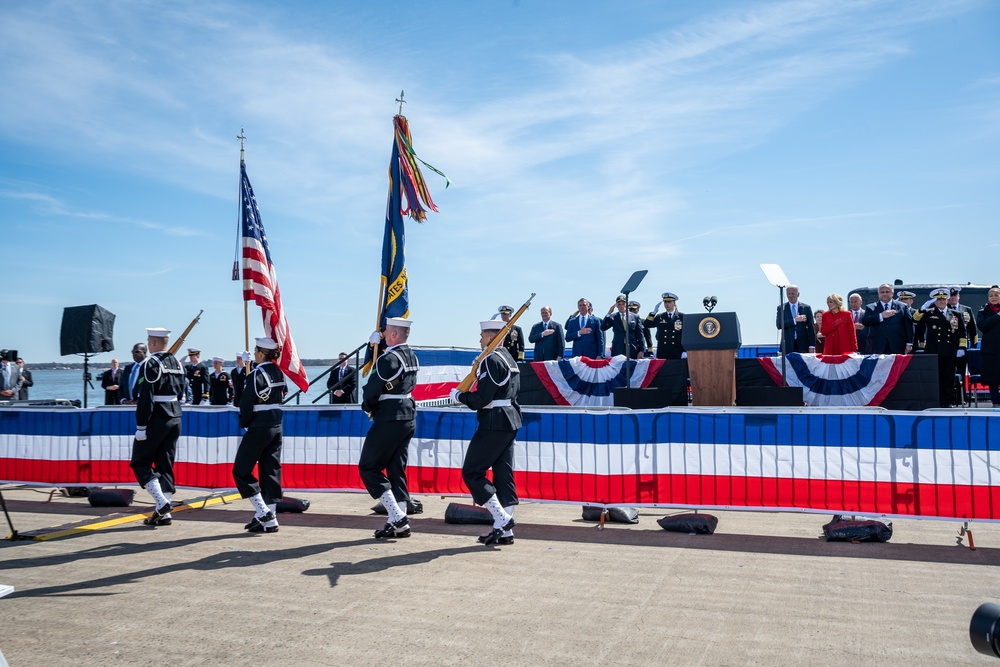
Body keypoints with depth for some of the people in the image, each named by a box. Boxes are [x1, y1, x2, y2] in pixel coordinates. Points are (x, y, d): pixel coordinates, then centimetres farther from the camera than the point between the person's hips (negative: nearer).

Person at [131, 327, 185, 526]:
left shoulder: (152, 363, -13)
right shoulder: (176, 363, 11)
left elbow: (146, 397, -17)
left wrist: (141, 426, -16)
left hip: (156, 418, -7)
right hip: (175, 418, 7)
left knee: (140, 462, 5)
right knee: (165, 465, 10)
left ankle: (161, 503, -8)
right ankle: (163, 513, 12)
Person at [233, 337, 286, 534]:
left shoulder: (256, 375, -15)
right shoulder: (278, 372, 7)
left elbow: (246, 405, -15)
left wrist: (244, 423, 2)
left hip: (259, 427, -8)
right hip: (276, 425, 8)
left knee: (241, 470, 5)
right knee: (271, 472, 10)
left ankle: (263, 512, -2)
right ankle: (270, 519, 11)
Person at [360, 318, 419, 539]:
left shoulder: (389, 359, -17)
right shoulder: (411, 356, 10)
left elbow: (372, 390, -17)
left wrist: (367, 406, 2)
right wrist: (375, 345, 15)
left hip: (389, 419, -9)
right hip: (408, 418, 9)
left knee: (368, 468, 1)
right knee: (396, 470, 12)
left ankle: (397, 517, -4)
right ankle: (399, 523, 14)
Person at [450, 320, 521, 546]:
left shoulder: (491, 360, -14)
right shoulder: (509, 359, 17)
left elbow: (482, 399, -20)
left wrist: (459, 395, -5)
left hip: (493, 424, -10)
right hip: (510, 423, 10)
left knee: (471, 472, -1)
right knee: (504, 476, 9)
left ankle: (502, 518, -5)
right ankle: (505, 531, 12)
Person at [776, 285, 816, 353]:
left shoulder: (806, 308, 8)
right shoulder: (781, 308, 7)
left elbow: (811, 328, 6)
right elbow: (778, 325, -6)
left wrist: (812, 346, -1)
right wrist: (794, 320, -15)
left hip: (803, 345, 1)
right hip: (788, 345, -1)